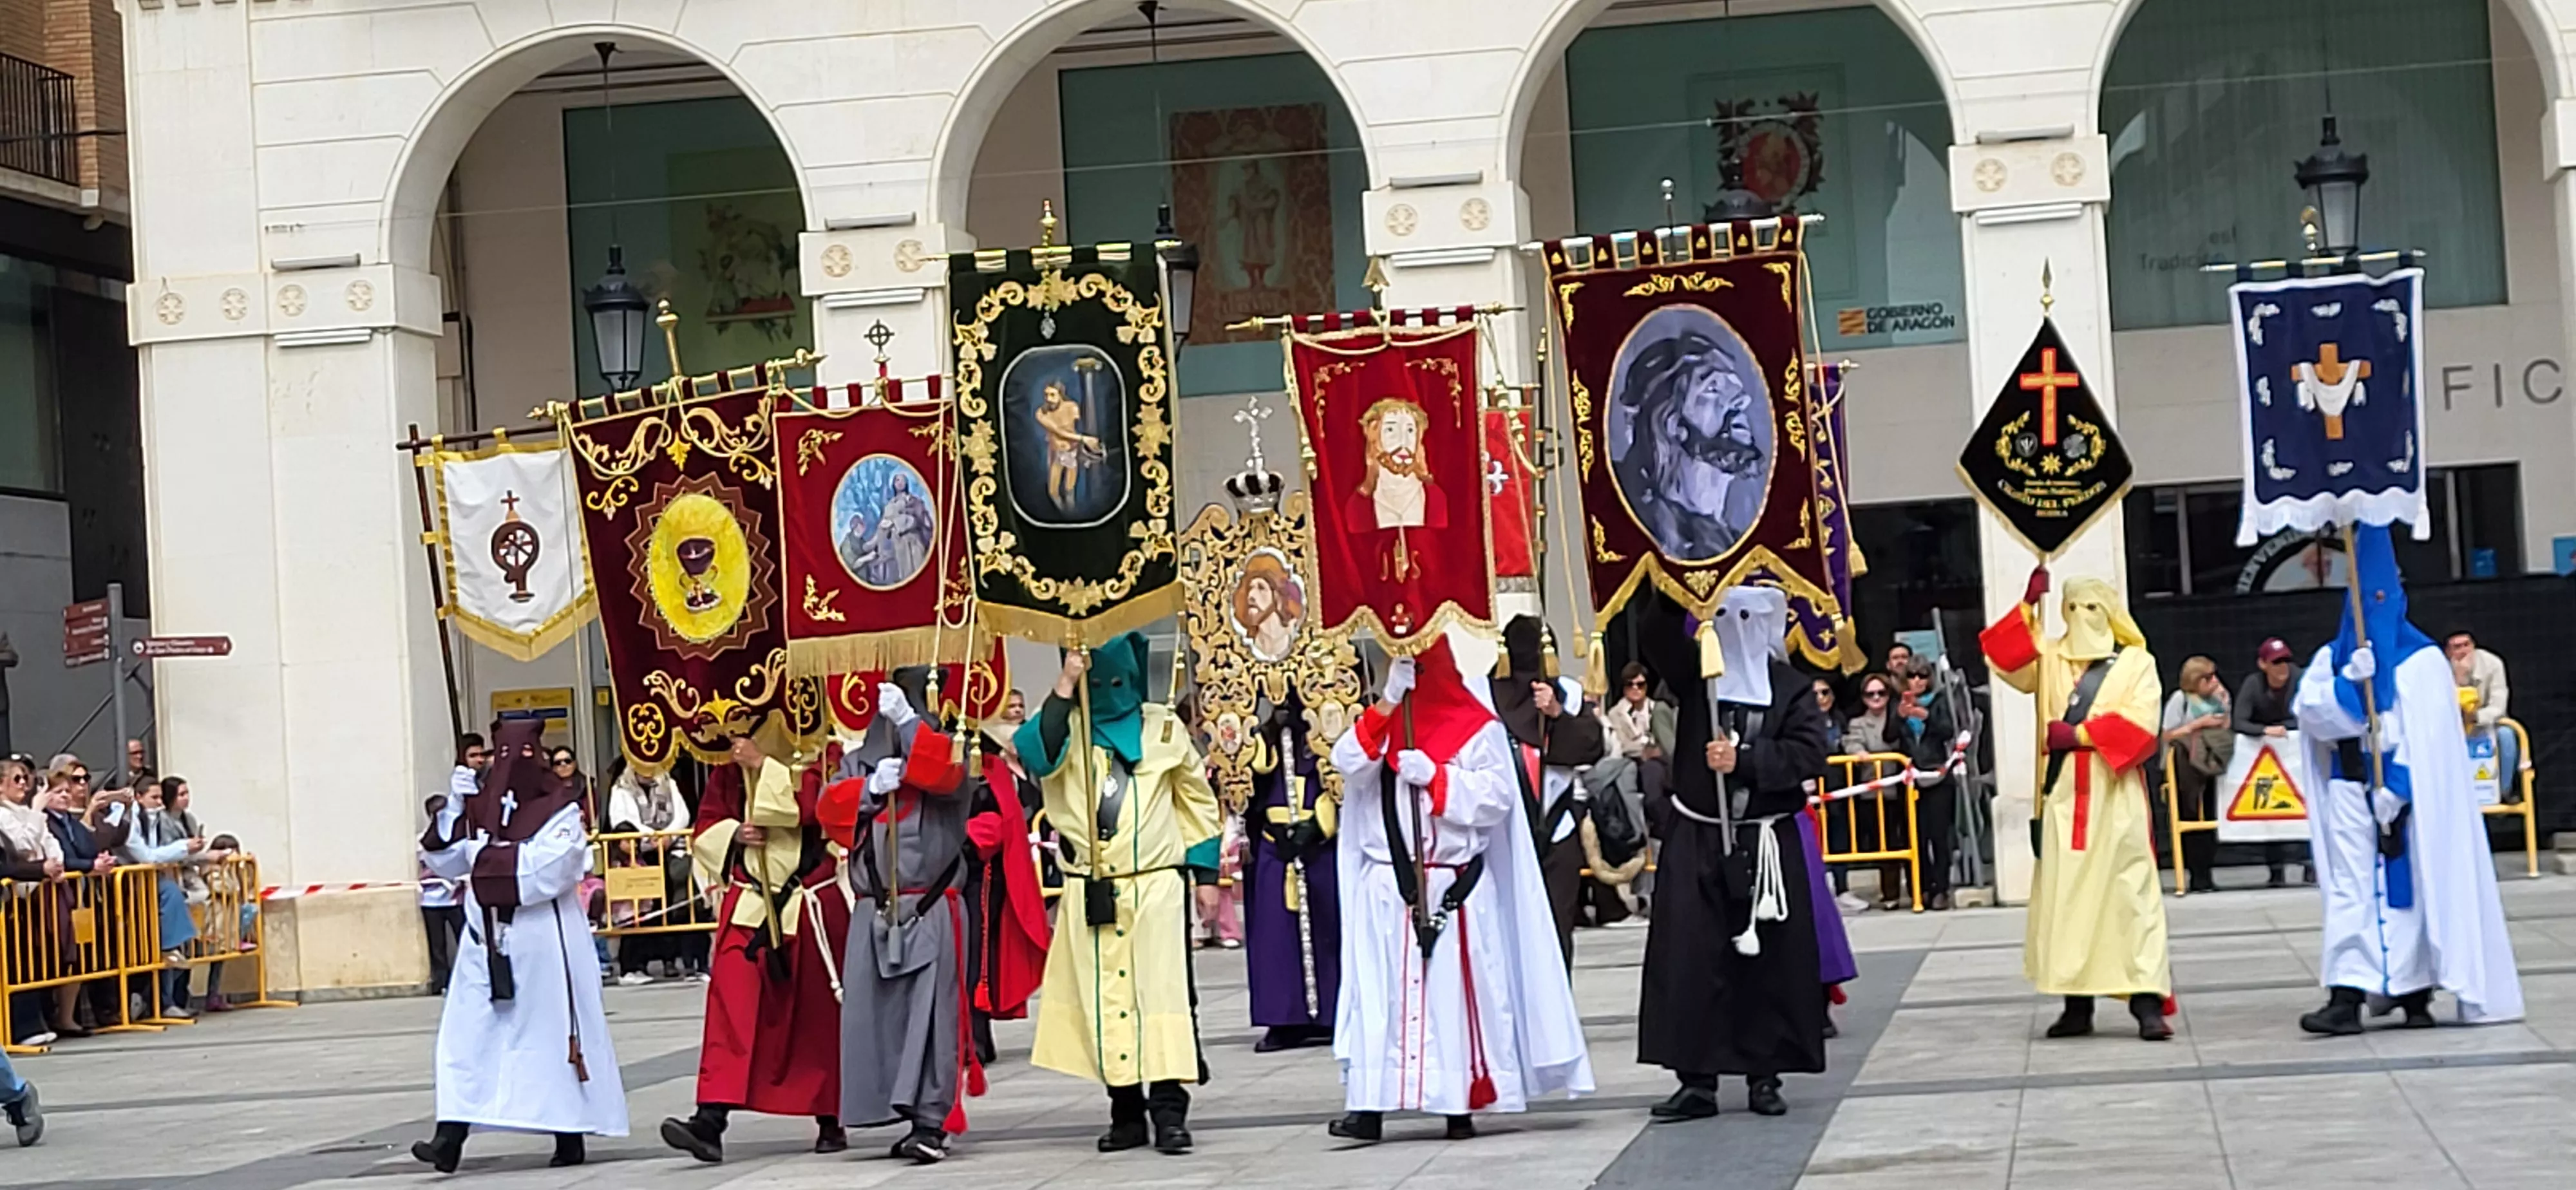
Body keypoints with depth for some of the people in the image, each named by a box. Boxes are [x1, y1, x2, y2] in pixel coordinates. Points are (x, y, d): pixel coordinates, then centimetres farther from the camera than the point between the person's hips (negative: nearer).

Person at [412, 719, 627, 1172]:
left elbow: (549, 867, -19)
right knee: (469, 1034, -2)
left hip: (544, 937, -4)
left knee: (554, 1030, 3)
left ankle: (569, 1134, 12)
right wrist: (454, 812, -2)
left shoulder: (560, 809, -6)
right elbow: (446, 861, 12)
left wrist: (487, 854, -11)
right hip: (488, 937, 5)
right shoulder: (479, 809, 9)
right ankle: (451, 1136, -5)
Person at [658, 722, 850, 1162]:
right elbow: (703, 831, 11)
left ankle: (830, 1119, 23)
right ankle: (710, 1121, -18)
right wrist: (733, 834, -10)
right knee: (731, 1006, -11)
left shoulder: (824, 759, -6)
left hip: (811, 907, -2)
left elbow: (814, 807, -23)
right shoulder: (727, 774, 7)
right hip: (748, 908, 3)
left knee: (821, 1016, 7)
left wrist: (764, 764, -21)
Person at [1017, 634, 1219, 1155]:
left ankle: (1169, 1109, -8)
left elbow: (1197, 796, 15)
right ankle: (1127, 1112, 12)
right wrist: (1063, 691, -21)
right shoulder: (1066, 726, 4)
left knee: (1163, 991, -7)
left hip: (1156, 886, -1)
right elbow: (1035, 757, -18)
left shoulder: (1162, 727, 7)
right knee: (1105, 997, 4)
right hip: (1090, 893, 1)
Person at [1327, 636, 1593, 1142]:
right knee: (1381, 991, -4)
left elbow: (1496, 799, -7)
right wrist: (1388, 701, -12)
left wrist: (1434, 777, -16)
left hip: (1455, 887, -2)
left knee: (1455, 988, 0)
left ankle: (1461, 1103, 7)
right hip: (1389, 888, 2)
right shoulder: (1382, 723, 12)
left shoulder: (1477, 728, 1)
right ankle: (1368, 1105, -8)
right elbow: (1348, 765, -6)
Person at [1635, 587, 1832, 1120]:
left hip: (1765, 848, -1)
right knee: (1691, 959, -3)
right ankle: (1697, 1078, 2)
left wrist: (1744, 760, -16)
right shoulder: (1697, 671, 7)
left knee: (1768, 958, 2)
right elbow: (1657, 632, -7)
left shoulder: (1791, 688, 2)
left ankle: (1764, 1074, 13)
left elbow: (1808, 754, -8)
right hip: (1695, 842, 1)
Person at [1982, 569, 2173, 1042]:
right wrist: (2027, 608, -7)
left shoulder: (2136, 663, 4)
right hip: (2063, 796, 4)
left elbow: (2138, 724, -8)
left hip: (2115, 798, -4)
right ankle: (2077, 1003, 9)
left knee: (2131, 894, -8)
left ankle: (2147, 1002, -10)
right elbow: (2007, 662, 0)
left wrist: (2079, 734, -13)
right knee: (2065, 895, 4)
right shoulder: (2050, 660, 15)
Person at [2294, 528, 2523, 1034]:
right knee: (2350, 888, -5)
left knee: (2410, 886, 0)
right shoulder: (2333, 658, 10)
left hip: (2407, 792, -3)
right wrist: (2349, 681, -16)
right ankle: (2346, 996, -11)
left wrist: (2395, 786, -17)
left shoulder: (2423, 661, -1)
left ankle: (2416, 993, 7)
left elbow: (2429, 735, -9)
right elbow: (2309, 714, -2)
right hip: (2350, 788, 3)